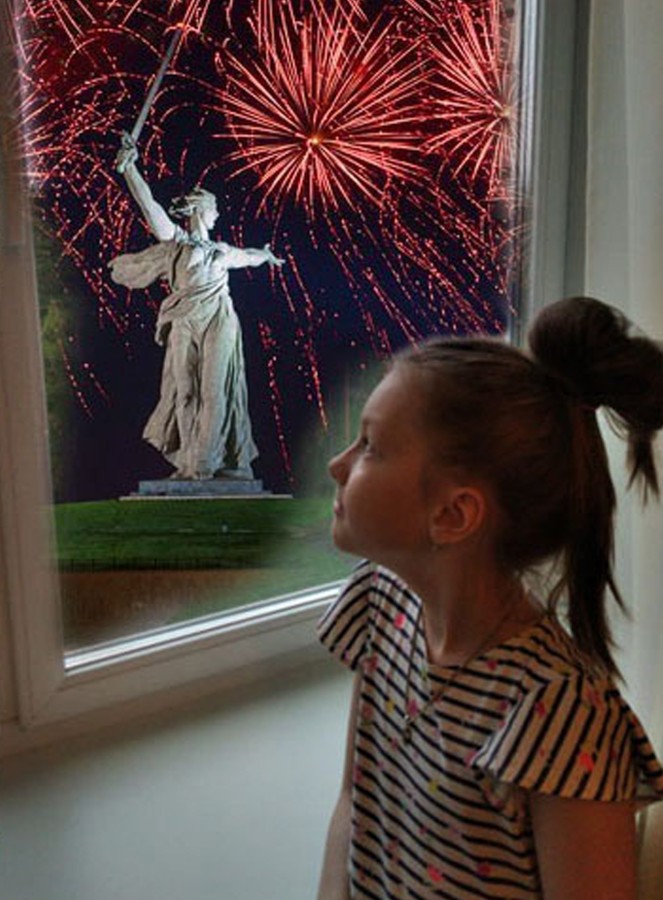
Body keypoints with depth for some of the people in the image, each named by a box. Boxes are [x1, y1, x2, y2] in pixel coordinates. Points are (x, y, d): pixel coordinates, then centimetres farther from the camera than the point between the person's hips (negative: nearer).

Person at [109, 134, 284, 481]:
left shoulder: (221, 250, 22)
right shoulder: (176, 241, 7)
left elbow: (246, 256, 44)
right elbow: (148, 204, -3)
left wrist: (265, 255, 63)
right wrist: (129, 167, -12)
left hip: (220, 325, 3)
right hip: (186, 326, -3)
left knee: (215, 390, -5)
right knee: (186, 390, -3)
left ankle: (205, 461, -2)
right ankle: (190, 461, 2)